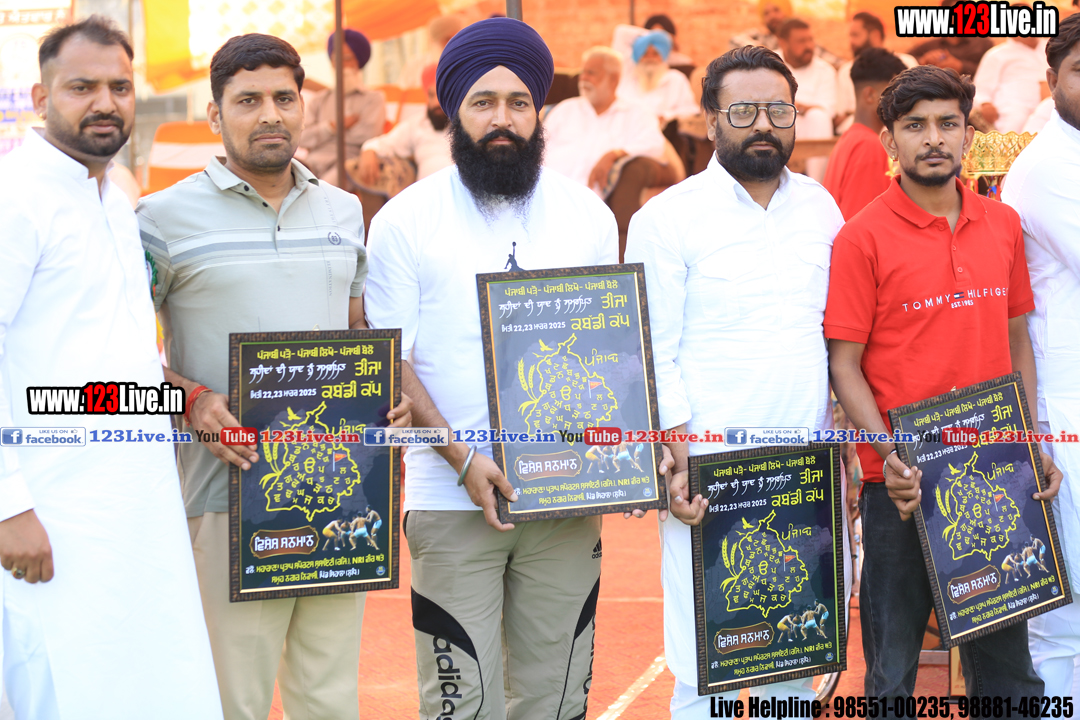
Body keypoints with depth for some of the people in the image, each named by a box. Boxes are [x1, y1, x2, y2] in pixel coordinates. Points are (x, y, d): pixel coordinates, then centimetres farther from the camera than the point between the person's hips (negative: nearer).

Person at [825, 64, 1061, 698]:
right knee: (894, 659, 5)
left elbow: (1017, 340, 14)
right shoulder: (863, 238, -7)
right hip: (904, 481, -4)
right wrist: (888, 454, -19)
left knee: (1005, 656, 12)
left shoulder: (1003, 225, 7)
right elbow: (844, 364, -7)